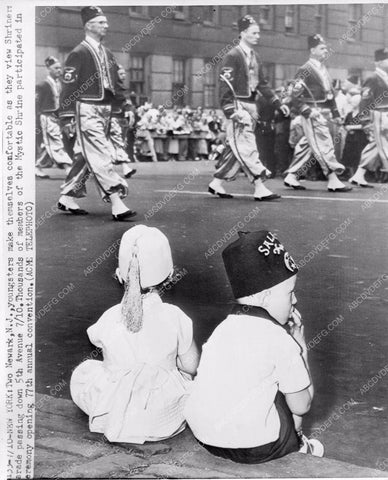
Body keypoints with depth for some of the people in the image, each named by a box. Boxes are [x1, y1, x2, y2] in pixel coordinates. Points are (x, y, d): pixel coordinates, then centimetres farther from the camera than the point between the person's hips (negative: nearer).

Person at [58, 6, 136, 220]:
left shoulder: (108, 54, 17)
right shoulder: (78, 53, -7)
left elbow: (115, 84, 22)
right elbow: (68, 85, -10)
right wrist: (67, 116, -14)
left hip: (105, 110, 8)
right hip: (87, 109, -8)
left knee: (85, 156, 13)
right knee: (100, 156, -12)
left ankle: (67, 198, 25)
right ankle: (116, 203, -17)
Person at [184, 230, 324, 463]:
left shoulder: (223, 328, 5)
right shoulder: (280, 340, -12)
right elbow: (301, 406, -4)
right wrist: (301, 346, 4)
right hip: (253, 448, -6)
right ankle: (296, 443, 29)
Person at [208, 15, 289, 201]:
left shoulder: (254, 58, 17)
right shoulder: (232, 56, -9)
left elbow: (262, 84, 21)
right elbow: (225, 86, -14)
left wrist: (278, 104, 15)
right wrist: (231, 111, -21)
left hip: (251, 106, 9)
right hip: (238, 106, -9)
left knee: (237, 148, 10)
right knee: (247, 147, -11)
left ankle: (216, 183, 19)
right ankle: (260, 189, -14)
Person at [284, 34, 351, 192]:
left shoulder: (323, 70, 16)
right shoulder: (305, 70, -11)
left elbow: (330, 93, 21)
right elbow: (295, 96, -14)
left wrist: (335, 113, 17)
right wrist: (308, 111, -20)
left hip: (323, 114, 9)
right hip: (313, 115, -9)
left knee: (306, 146, 11)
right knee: (324, 146, -9)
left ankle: (291, 177, 19)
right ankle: (333, 181, -9)